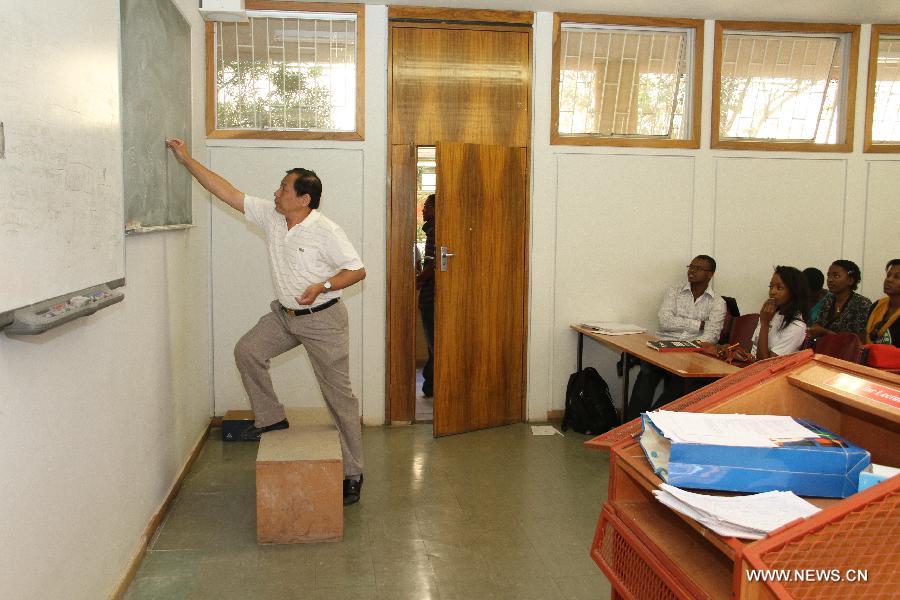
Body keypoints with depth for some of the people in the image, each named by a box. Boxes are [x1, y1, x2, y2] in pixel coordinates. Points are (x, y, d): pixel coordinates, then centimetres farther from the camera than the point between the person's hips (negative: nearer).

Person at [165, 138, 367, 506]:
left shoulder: (325, 232, -20)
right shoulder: (270, 216, -2)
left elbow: (357, 270, -18)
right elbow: (226, 192, 1)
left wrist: (321, 286, -31)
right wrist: (186, 160, 0)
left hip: (322, 320, -7)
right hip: (285, 314, 7)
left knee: (338, 395, -2)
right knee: (247, 350, -5)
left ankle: (352, 474, 8)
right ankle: (271, 418, 13)